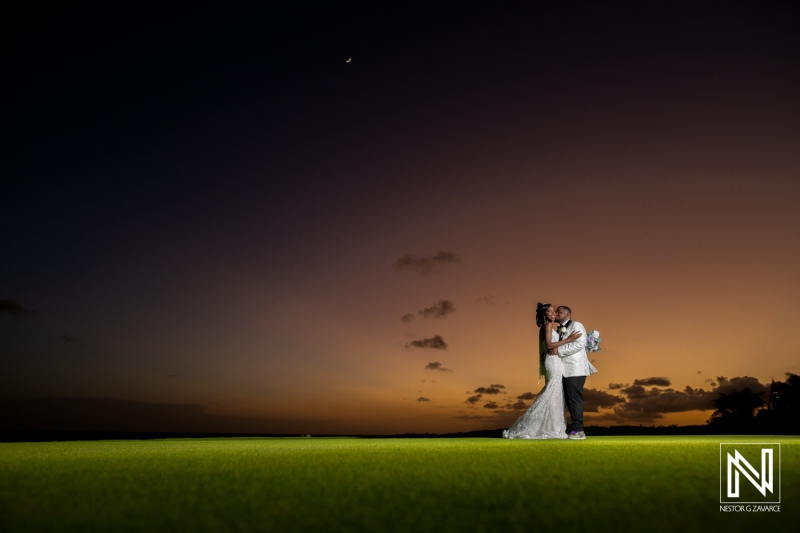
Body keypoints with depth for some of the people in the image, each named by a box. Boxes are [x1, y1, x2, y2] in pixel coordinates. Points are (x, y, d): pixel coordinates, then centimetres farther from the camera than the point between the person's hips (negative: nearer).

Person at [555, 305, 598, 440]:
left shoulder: (576, 325, -3)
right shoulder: (559, 330, 20)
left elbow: (580, 344, -16)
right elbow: (554, 346, 19)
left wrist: (559, 350, -16)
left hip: (575, 368, -8)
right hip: (565, 369, 8)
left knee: (574, 399, -9)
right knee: (569, 399, 7)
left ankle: (578, 431, -5)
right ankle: (576, 430, 12)